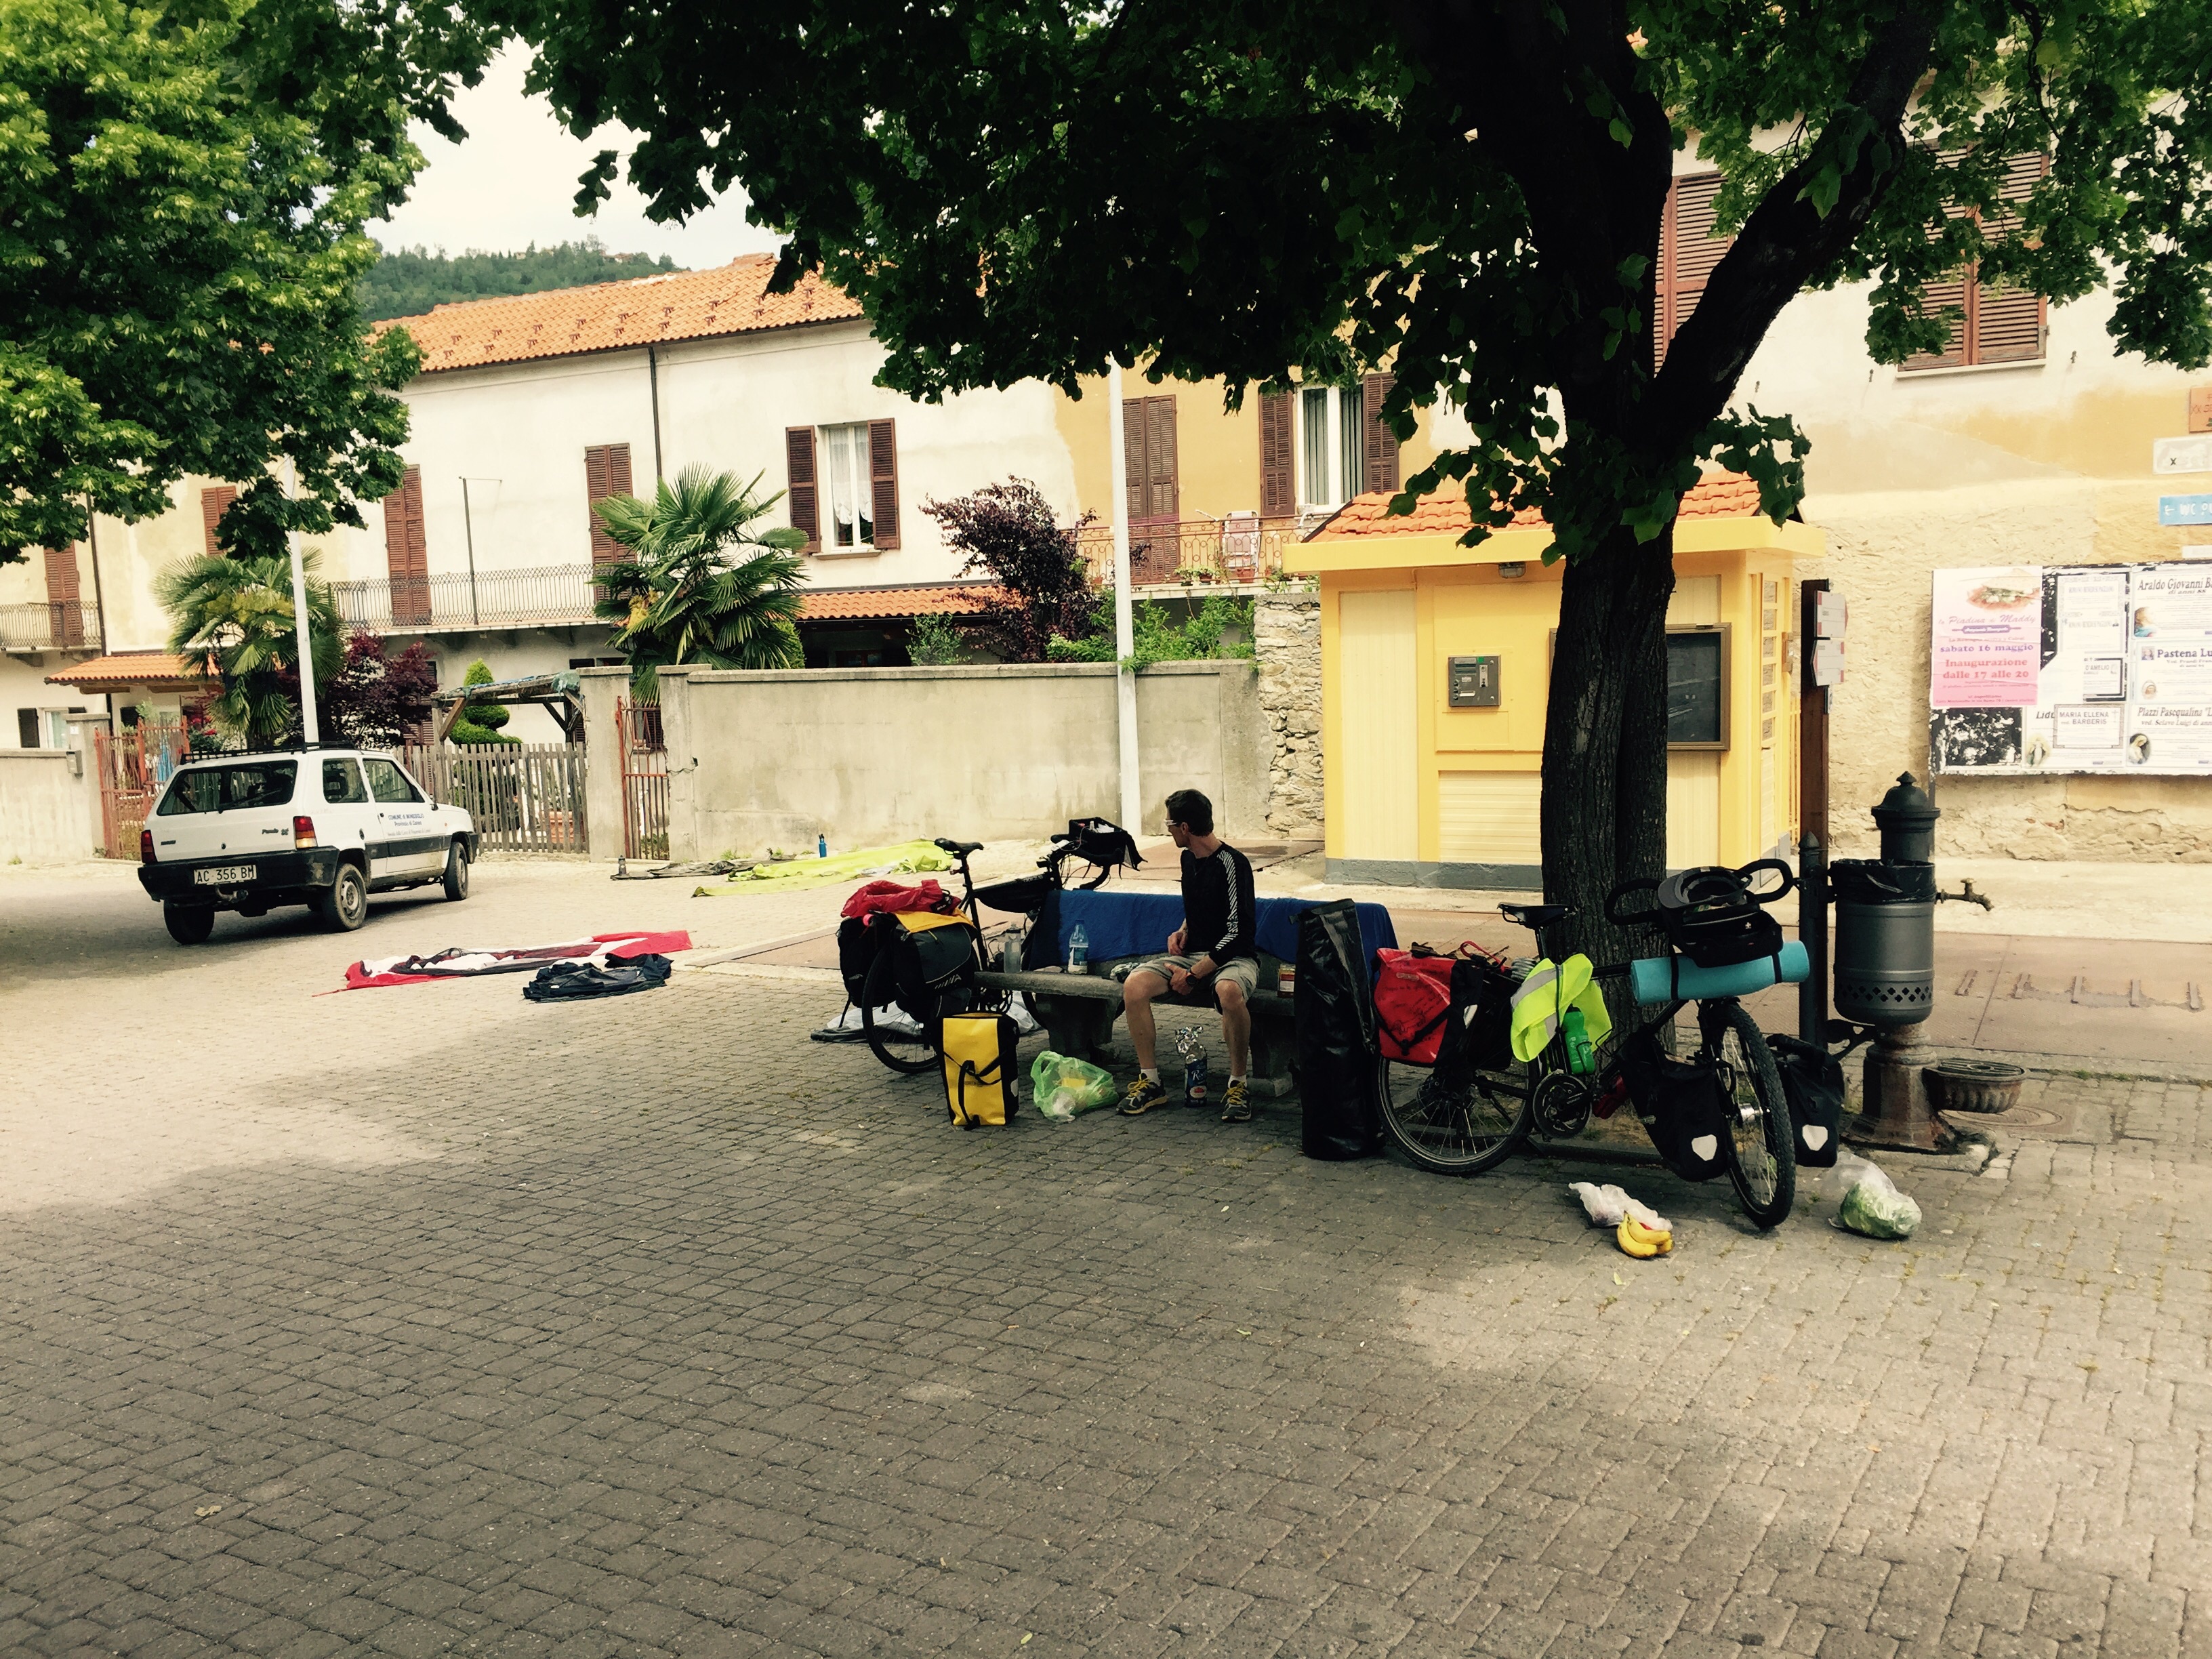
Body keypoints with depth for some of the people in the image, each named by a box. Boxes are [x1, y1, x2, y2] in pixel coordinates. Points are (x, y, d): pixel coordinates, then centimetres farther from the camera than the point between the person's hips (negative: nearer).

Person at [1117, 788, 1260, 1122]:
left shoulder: (1232, 864, -15)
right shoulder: (1189, 858, 10)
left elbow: (1236, 932, -19)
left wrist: (1193, 974, -20)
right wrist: (1182, 931, 7)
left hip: (1233, 957, -7)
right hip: (1193, 953, 7)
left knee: (1229, 991, -42)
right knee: (1134, 985, -20)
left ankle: (1237, 1085, -21)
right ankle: (1150, 1082, -10)